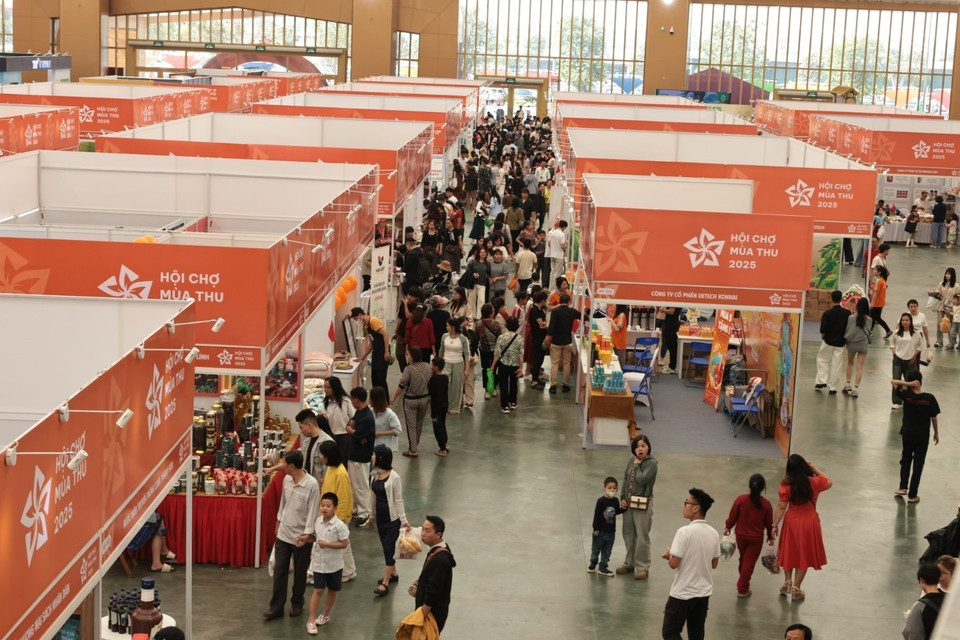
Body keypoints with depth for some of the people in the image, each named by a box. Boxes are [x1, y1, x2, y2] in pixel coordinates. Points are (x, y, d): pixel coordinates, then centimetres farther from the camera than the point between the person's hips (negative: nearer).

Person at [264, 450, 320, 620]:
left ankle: (297, 604, 29)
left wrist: (307, 533, -21)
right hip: (283, 534, 5)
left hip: (301, 537, -5)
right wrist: (279, 520, 21)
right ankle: (276, 606, 13)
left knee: (300, 573, 11)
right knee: (279, 571, 6)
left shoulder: (312, 484, -20)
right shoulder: (286, 480, -1)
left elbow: (313, 511, -18)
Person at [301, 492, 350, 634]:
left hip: (334, 564, -2)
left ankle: (325, 615, 34)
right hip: (319, 562, 2)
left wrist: (327, 544, -22)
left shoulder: (339, 525, -17)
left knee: (332, 590, 14)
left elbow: (344, 544, -16)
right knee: (318, 590, -2)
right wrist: (305, 540, -3)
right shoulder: (317, 522, -2)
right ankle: (311, 621, -1)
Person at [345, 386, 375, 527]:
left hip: (361, 457, -10)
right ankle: (355, 508, 33)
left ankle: (364, 514, 11)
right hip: (353, 454, 10)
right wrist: (354, 430, -12)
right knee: (352, 483, 20)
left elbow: (356, 435, -23)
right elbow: (349, 426, 10)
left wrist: (351, 429, -3)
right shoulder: (359, 412, 5)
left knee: (361, 486, 1)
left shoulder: (367, 418, -26)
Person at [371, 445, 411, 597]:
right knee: (386, 547, 17)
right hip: (380, 516, 7)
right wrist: (372, 516, 19)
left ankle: (385, 583, -3)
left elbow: (398, 500, -14)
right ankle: (393, 574, 33)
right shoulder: (376, 474, 3)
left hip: (392, 517, -7)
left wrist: (404, 520, -15)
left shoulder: (394, 477, -17)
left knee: (389, 548, -5)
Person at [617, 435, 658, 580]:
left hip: (643, 504, -7)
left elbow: (642, 479, -24)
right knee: (628, 535, 17)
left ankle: (642, 567, 9)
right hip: (629, 502, 7)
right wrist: (623, 498, 3)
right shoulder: (632, 460, 6)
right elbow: (625, 479, 10)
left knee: (642, 537, -1)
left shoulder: (652, 463, -13)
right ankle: (629, 563, 32)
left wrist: (637, 465, -11)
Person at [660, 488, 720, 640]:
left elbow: (674, 563, -19)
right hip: (704, 592, 6)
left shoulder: (685, 532, -19)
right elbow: (714, 564, 11)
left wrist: (669, 555, 1)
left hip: (682, 593, -6)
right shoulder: (714, 533, 2)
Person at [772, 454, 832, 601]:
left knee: (789, 551, 22)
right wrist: (815, 469, 9)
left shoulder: (786, 485, -17)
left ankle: (788, 582, 29)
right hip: (809, 522, 0)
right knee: (804, 554, 12)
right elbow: (829, 483, 9)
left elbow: (781, 507, -15)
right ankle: (796, 589, 17)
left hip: (792, 522, 0)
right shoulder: (814, 482, -14)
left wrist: (775, 525, -6)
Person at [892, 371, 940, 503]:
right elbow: (934, 418, -7)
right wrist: (936, 433, 8)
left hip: (907, 434, 1)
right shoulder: (929, 398, -14)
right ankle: (912, 495, 12)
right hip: (923, 436, -1)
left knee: (906, 459, 23)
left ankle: (903, 487, 17)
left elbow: (893, 382, -4)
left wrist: (909, 384, -17)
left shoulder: (906, 395, -13)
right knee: (918, 464, 8)